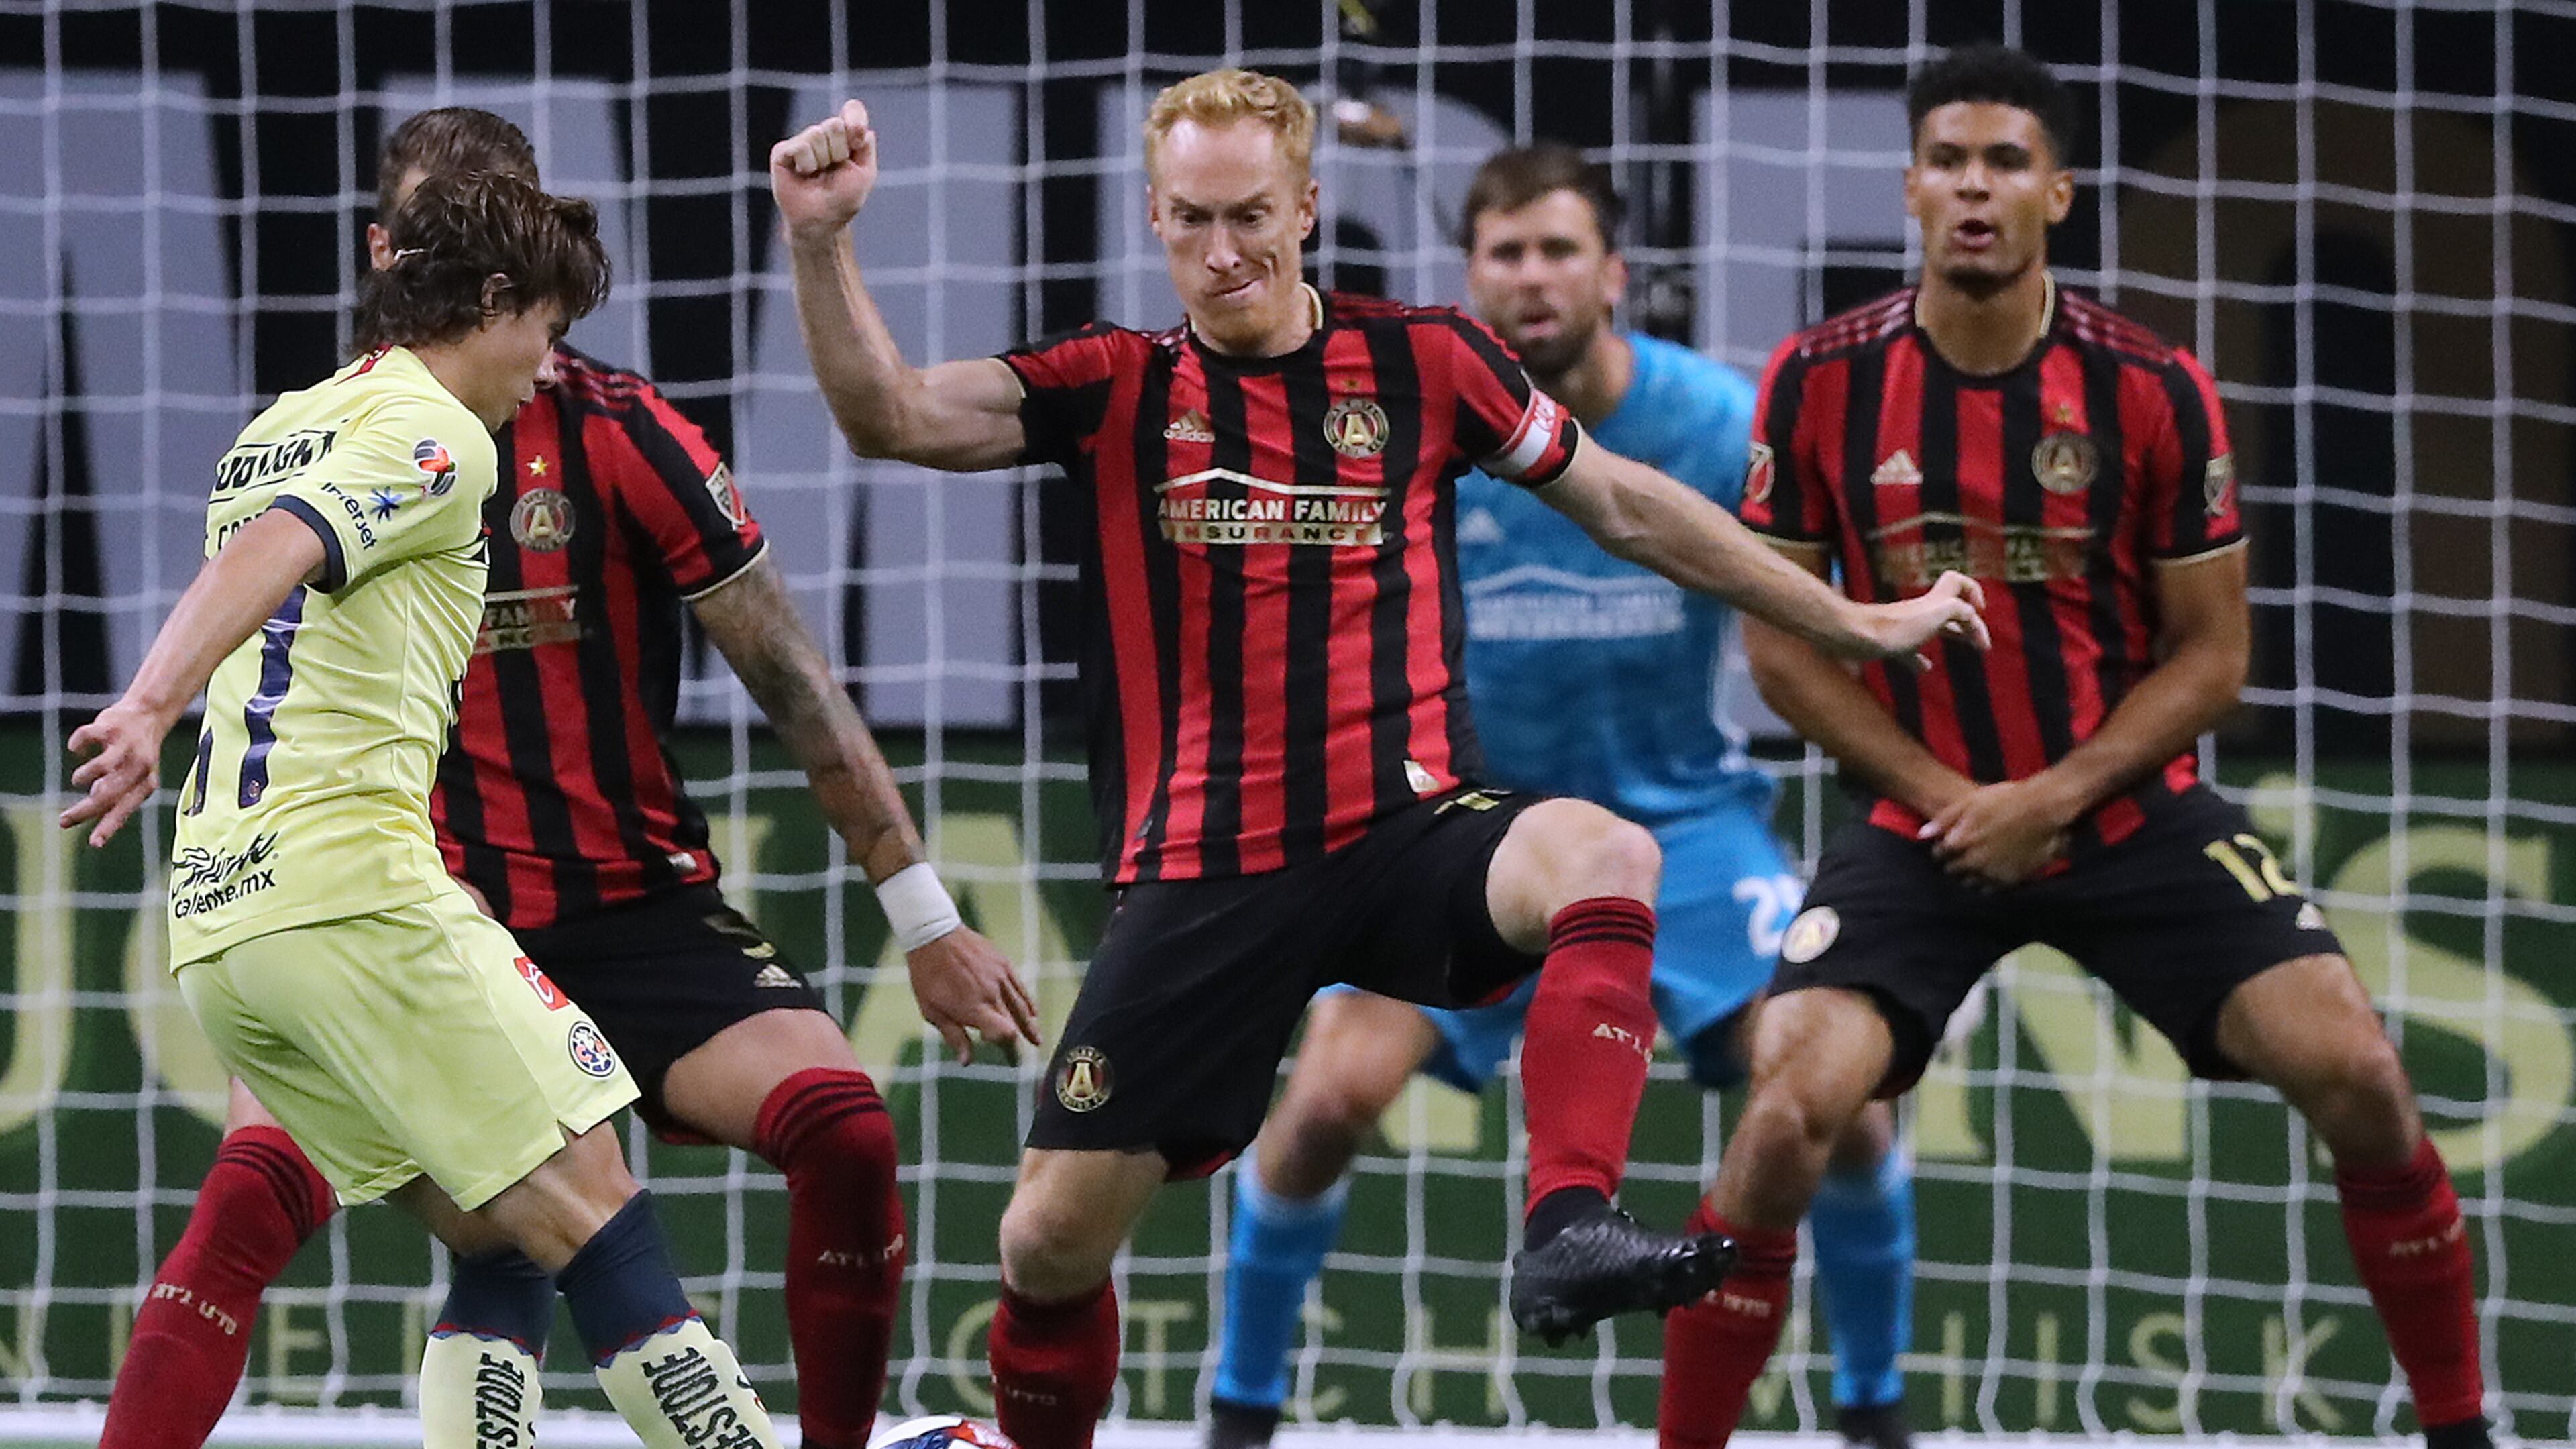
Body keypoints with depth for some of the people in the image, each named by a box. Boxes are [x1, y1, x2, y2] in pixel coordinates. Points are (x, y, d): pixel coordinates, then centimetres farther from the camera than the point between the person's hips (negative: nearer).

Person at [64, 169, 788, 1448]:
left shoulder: (272, 436, 21)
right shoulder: (434, 433, -5)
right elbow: (271, 553, -22)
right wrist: (149, 707, -35)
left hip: (210, 920, 9)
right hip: (353, 886, -9)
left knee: (494, 1236, 12)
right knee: (586, 1200, -8)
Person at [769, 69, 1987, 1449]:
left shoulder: (1421, 362, 5)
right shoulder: (1114, 388, 5)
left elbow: (1626, 504, 15)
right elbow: (890, 415, -7)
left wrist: (1853, 621, 18)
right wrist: (820, 242, -23)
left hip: (1407, 832, -1)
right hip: (1201, 872, 1)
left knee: (1602, 857, -34)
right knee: (1051, 1235, -3)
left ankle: (1568, 1230, -41)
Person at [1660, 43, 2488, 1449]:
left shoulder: (2153, 388, -9)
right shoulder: (1820, 383, -8)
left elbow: (2211, 653, -3)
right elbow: (1778, 641, 0)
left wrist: (2054, 800, -15)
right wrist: (1943, 796, -11)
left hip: (2128, 809, 0)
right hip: (1923, 825, 0)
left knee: (2354, 1073, -14)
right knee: (1790, 1111, -20)